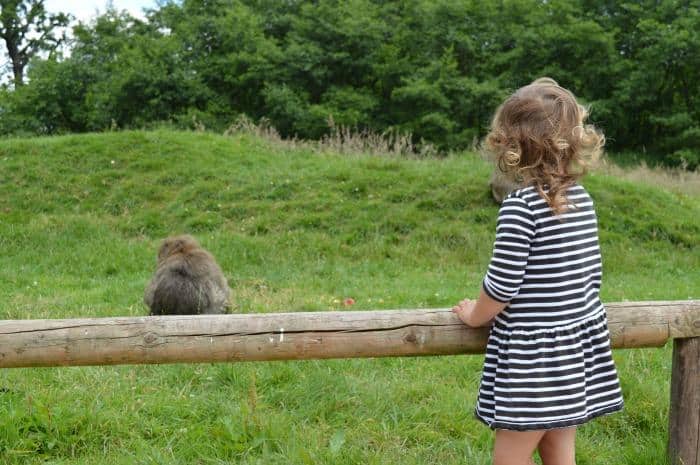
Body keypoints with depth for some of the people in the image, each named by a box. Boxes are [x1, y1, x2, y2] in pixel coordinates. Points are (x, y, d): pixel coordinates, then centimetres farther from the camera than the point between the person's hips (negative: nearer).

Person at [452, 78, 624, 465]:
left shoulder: (522, 205, -18)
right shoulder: (582, 199, 3)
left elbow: (502, 284, -16)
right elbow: (591, 273, 12)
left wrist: (474, 316, 3)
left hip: (532, 352, -7)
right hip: (578, 345, 8)